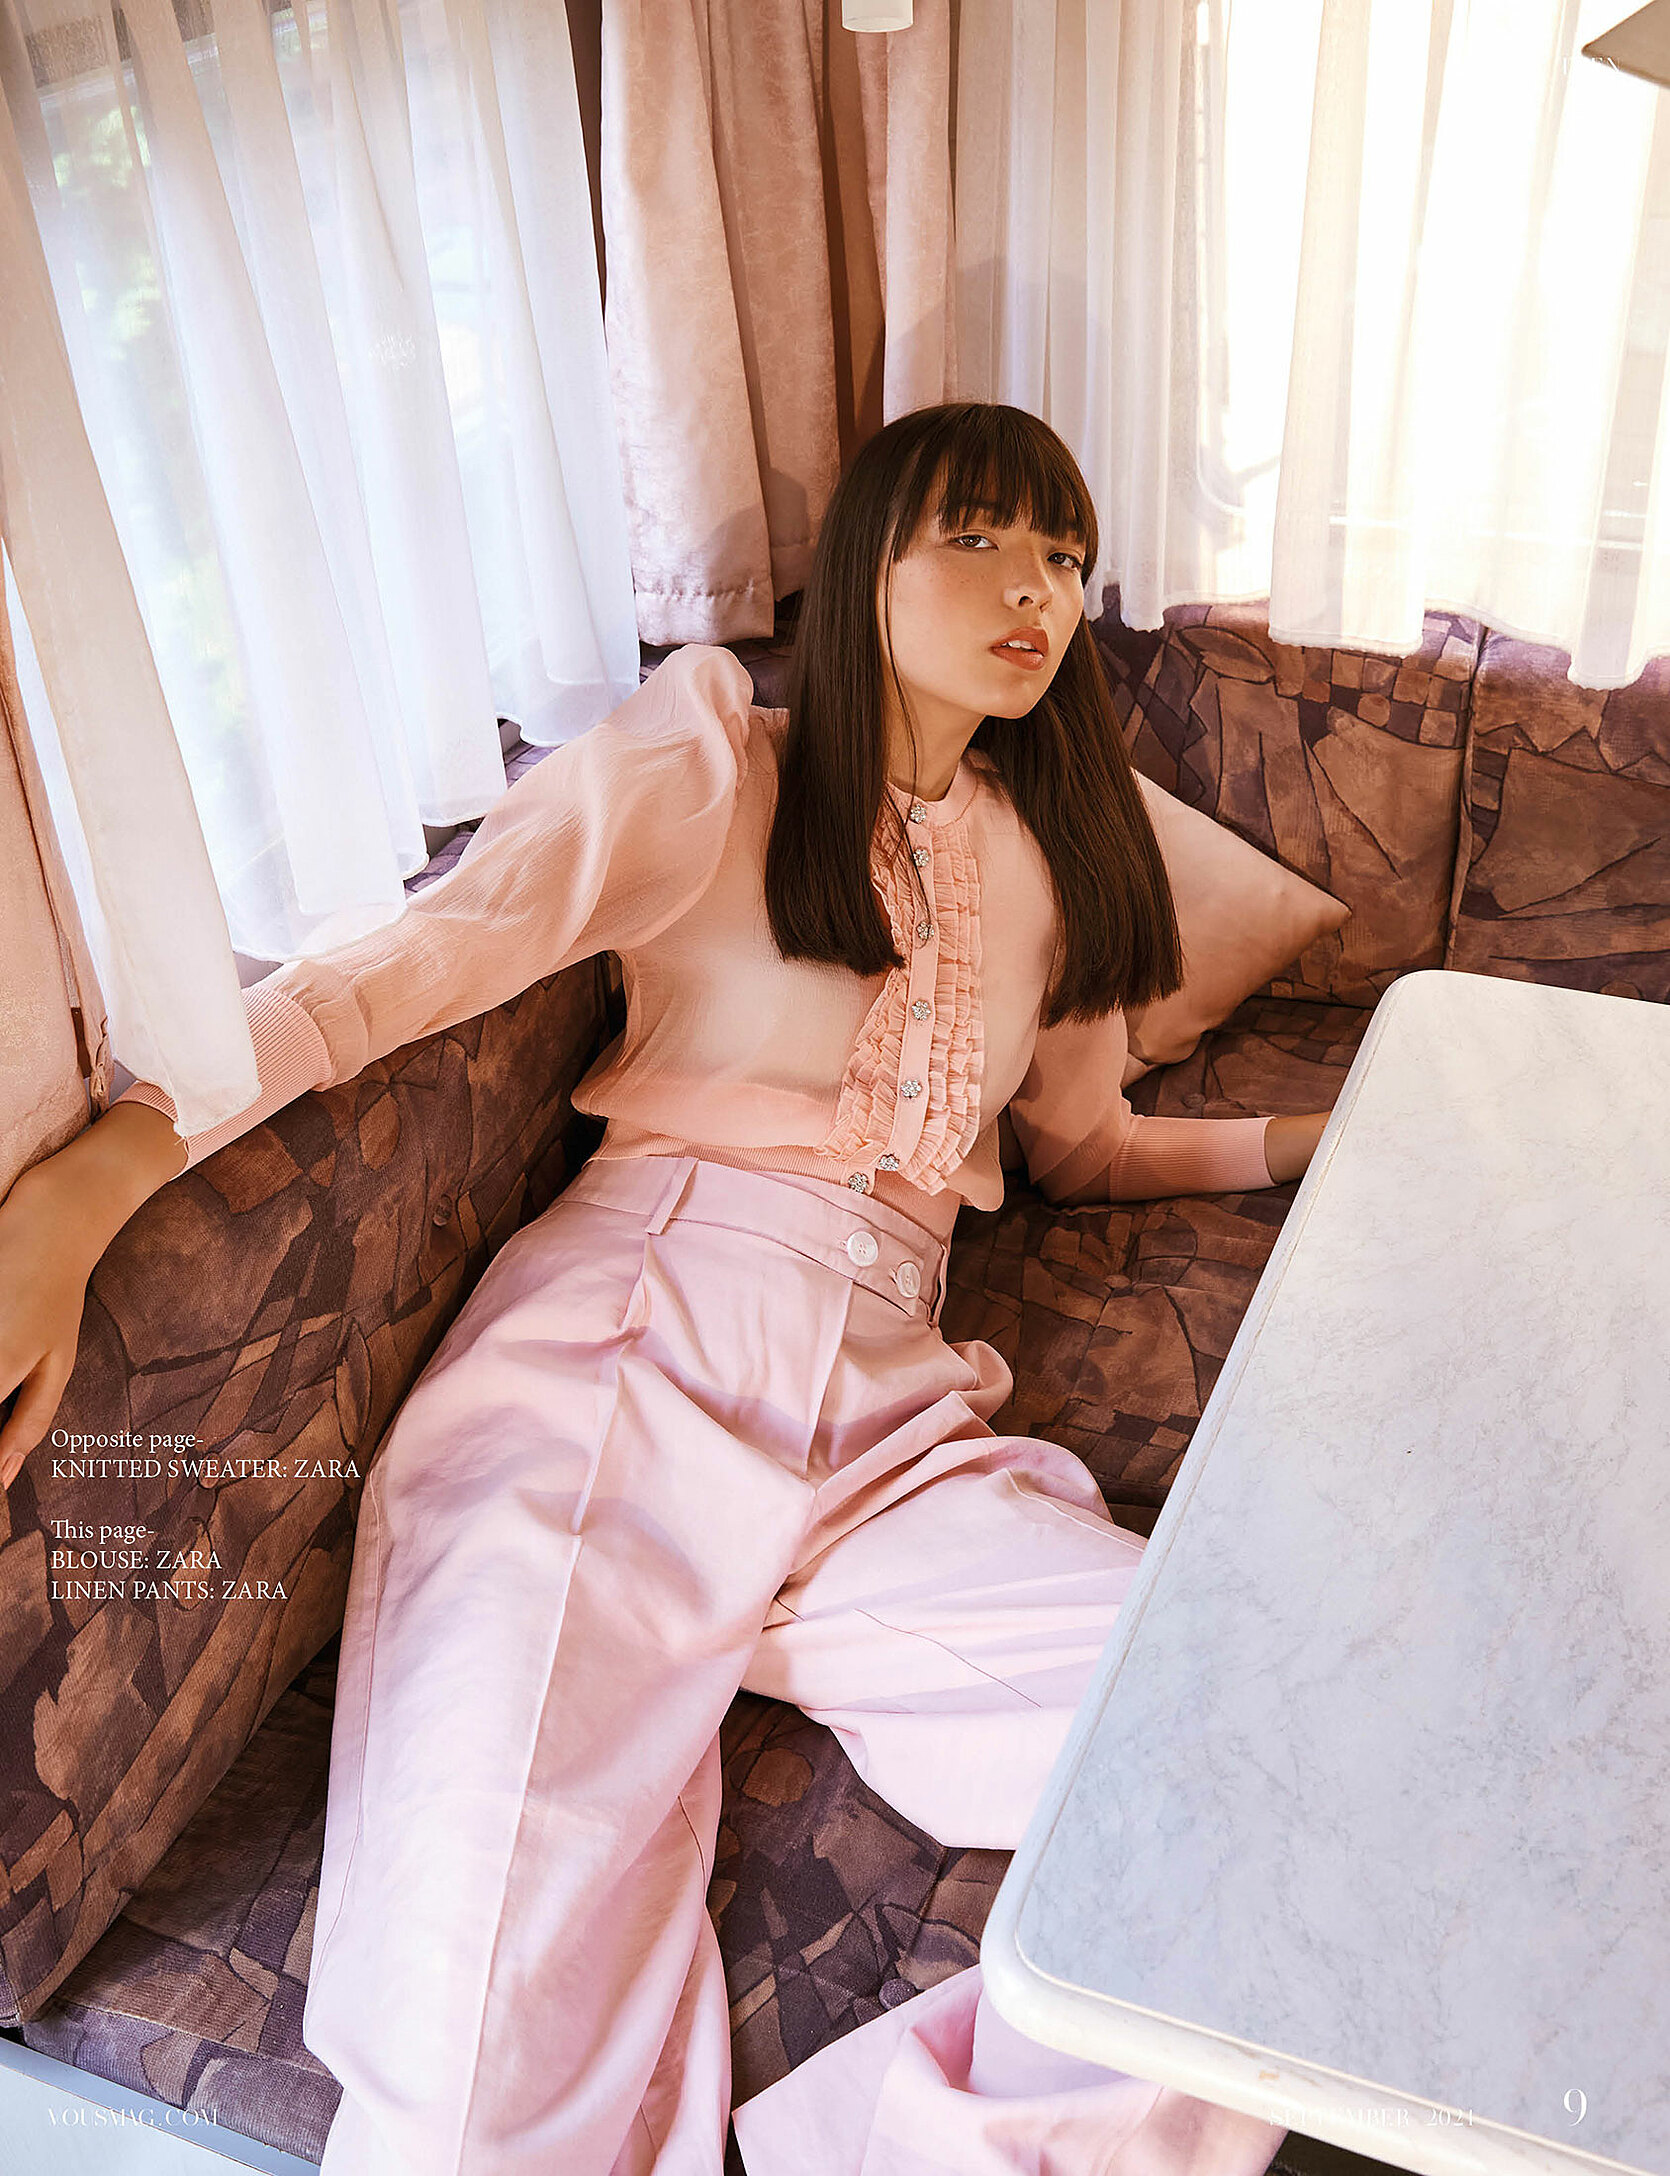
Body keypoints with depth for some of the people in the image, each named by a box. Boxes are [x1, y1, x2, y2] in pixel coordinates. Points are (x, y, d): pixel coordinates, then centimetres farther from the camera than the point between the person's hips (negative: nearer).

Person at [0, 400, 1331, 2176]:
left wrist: (1312, 1138, 23)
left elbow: (1086, 1144, 34)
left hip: (891, 1413, 5)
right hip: (625, 1354, -4)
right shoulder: (712, 773, 7)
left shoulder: (1056, 851, 22)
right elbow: (404, 967, -5)